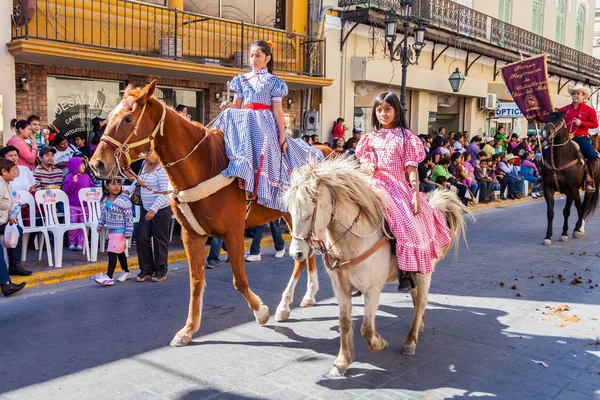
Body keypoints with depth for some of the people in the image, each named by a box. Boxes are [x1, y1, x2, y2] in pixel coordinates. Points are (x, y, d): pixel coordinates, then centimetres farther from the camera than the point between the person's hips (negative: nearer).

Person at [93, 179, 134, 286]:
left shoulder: (124, 200, -17)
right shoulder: (105, 200, 4)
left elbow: (129, 217, -16)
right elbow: (103, 214, 19)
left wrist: (128, 232, -16)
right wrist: (100, 225, 18)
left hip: (120, 231, -7)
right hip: (110, 230, 7)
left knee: (112, 252, -10)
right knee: (120, 252, 19)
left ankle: (109, 277, -8)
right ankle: (126, 272, 34)